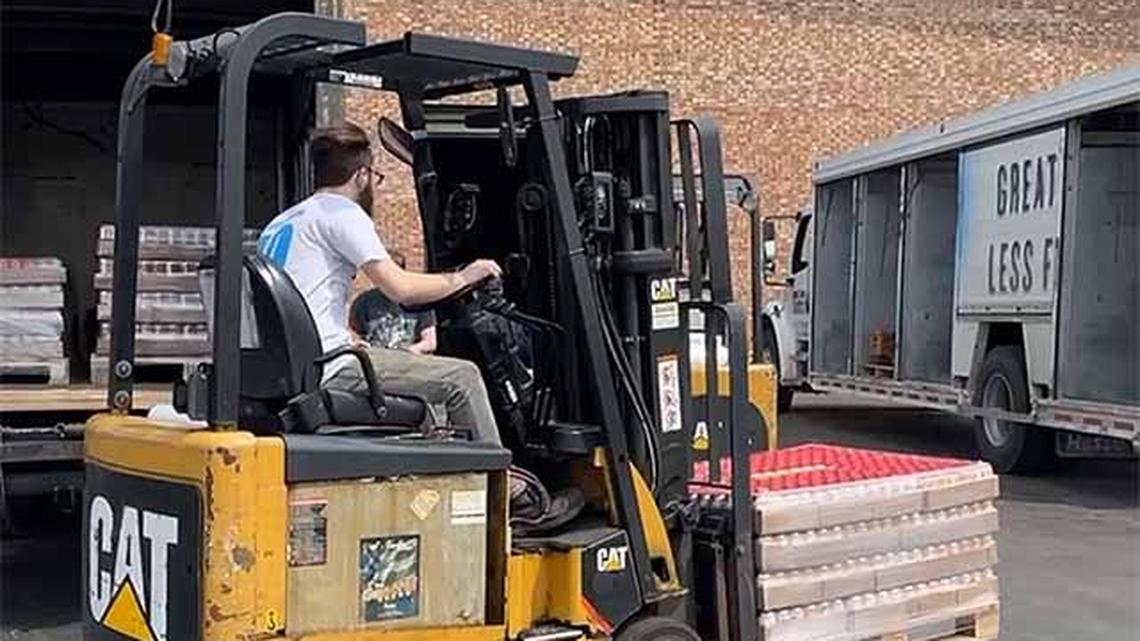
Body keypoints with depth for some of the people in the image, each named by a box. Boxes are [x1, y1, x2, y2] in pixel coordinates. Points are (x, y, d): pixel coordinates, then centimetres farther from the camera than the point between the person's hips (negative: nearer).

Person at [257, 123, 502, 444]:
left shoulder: (280, 223, 23)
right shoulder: (342, 213, -5)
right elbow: (400, 287, -12)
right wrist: (462, 278, 4)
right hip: (327, 369, -10)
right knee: (462, 377, -5)